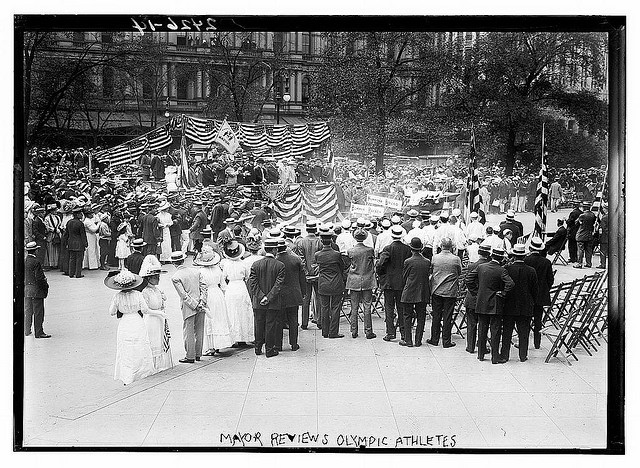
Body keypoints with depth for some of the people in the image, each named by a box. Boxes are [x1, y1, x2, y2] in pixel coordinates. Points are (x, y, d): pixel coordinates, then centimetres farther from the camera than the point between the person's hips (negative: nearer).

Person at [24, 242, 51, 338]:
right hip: (36, 290, -8)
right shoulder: (36, 262, -18)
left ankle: (27, 331, 22)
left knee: (28, 311, 16)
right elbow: (39, 278, -20)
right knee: (38, 312, 0)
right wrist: (45, 286, -8)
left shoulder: (23, 261, 6)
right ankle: (39, 332, 4)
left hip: (26, 289, 8)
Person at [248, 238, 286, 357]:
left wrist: (261, 297, -8)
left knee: (259, 325, 15)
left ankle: (258, 348, 23)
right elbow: (278, 285, -15)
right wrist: (268, 298, -13)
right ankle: (269, 350, 11)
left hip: (258, 303, 3)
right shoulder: (280, 265, -9)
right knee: (270, 325, 6)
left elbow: (252, 284, -7)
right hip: (273, 303, -3)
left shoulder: (255, 265, -2)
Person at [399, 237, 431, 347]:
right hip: (423, 294, 3)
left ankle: (408, 340, 6)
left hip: (409, 294, -3)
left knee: (407, 317, 6)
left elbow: (404, 277, -1)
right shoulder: (427, 262, -2)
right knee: (421, 317, 10)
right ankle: (418, 341, 12)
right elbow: (427, 279, 6)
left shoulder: (408, 262, -12)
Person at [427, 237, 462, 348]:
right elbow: (460, 273, 5)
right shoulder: (456, 259, -10)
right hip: (450, 292, -1)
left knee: (436, 316, 11)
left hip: (436, 291, 1)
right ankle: (446, 341, 8)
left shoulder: (434, 258, -6)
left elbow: (430, 272, 7)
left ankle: (434, 339, 17)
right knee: (447, 317, 4)